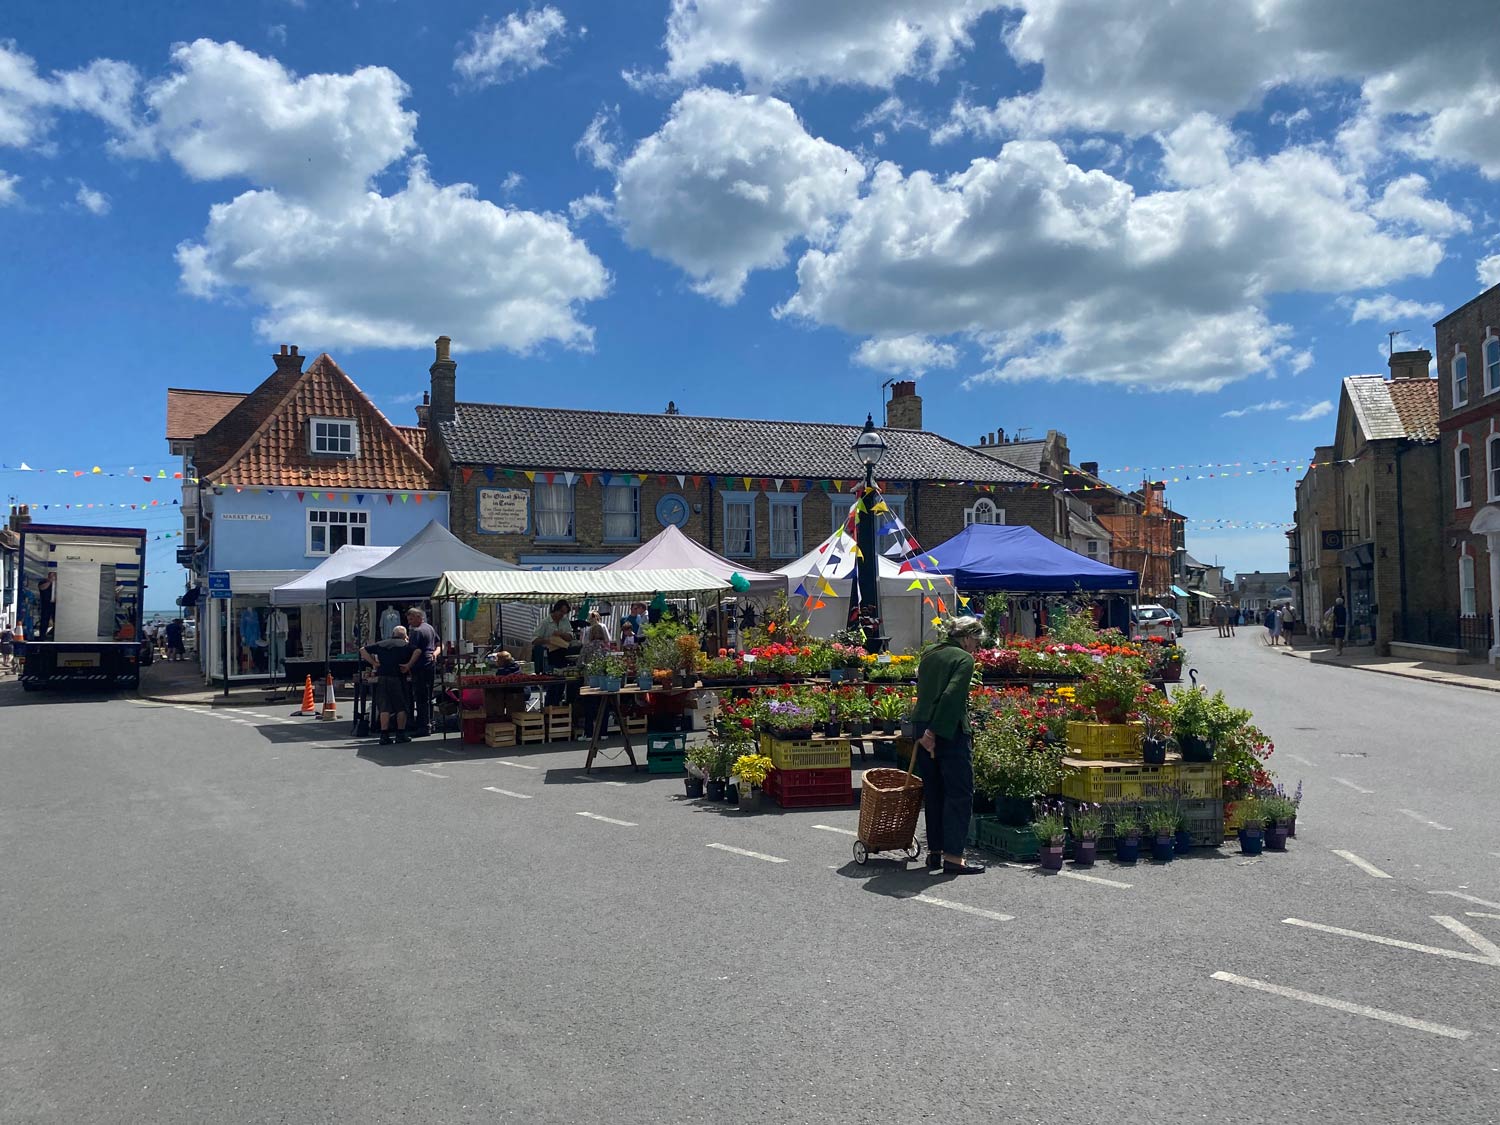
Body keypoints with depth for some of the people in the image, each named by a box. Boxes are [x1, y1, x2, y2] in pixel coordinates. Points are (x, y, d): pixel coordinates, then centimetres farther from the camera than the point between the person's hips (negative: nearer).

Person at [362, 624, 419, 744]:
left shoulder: (381, 644, 17)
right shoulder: (405, 644, 7)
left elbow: (363, 650, 14)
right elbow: (418, 651, -11)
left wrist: (373, 663, 8)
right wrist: (409, 665, -8)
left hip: (381, 677, 3)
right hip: (397, 677, -3)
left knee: (384, 708, 3)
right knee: (401, 707, 7)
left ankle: (384, 735, -2)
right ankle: (401, 734, 6)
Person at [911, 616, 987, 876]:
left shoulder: (930, 656, 17)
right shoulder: (964, 659, -6)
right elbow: (952, 695, -18)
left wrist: (924, 731, 12)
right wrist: (934, 732, -19)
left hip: (924, 732, 8)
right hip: (950, 733, -8)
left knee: (934, 794, 14)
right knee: (960, 794, -1)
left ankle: (935, 852, 18)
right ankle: (953, 856, -3)